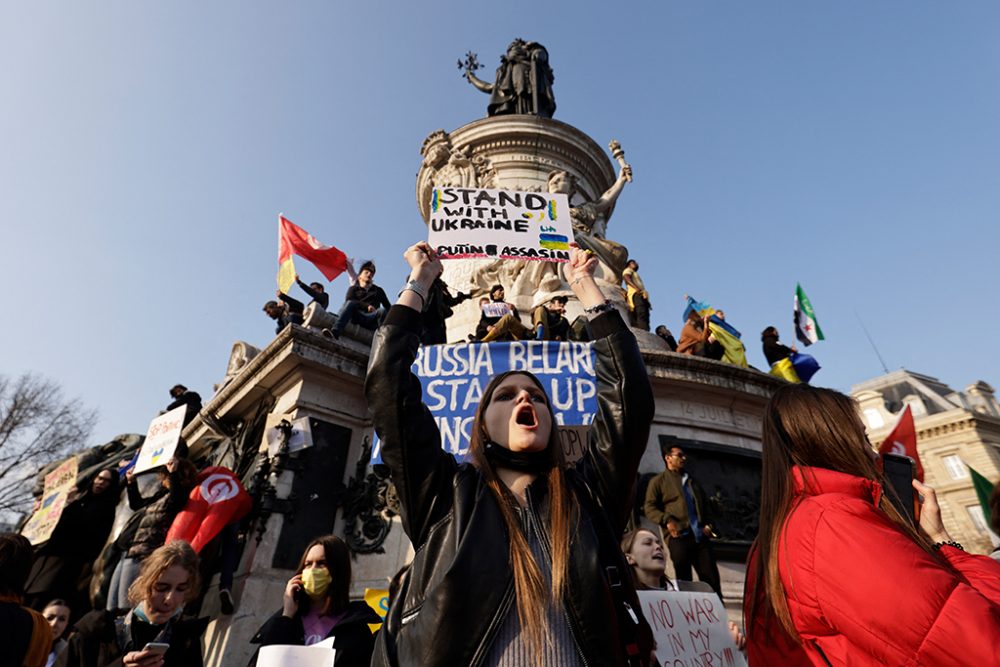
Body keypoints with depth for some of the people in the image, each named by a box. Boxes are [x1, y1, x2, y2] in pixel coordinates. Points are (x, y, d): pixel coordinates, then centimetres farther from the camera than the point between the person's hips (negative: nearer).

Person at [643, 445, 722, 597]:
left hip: (700, 536, 5)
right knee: (684, 581, -2)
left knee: (711, 578, 2)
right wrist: (667, 520, -17)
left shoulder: (692, 481, 26)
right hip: (678, 536, -5)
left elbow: (706, 504, 28)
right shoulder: (658, 481, 6)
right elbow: (649, 507, -1)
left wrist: (708, 524, 9)